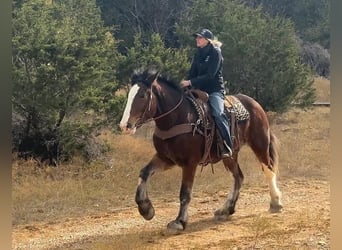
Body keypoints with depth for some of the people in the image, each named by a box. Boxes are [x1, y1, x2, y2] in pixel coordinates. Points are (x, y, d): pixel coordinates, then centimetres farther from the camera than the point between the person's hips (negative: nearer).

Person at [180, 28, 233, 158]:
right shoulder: (198, 54, 11)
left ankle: (227, 147, -26)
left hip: (215, 90, -8)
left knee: (218, 113, -29)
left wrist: (190, 82, -24)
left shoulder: (215, 53, -10)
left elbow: (210, 75, -18)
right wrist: (187, 85, -8)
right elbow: (192, 73, 10)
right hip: (200, 89, 8)